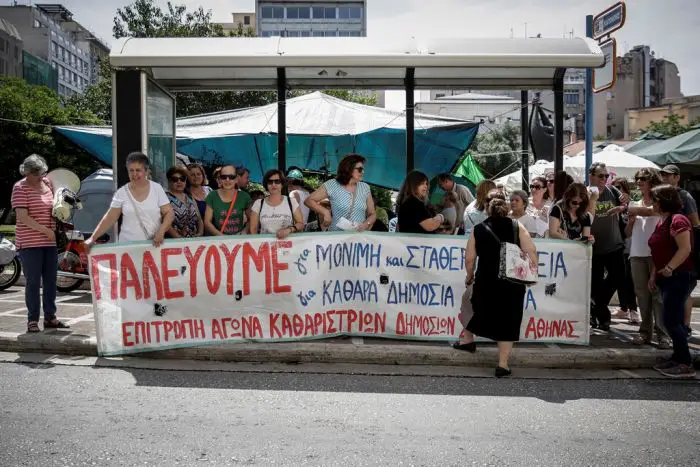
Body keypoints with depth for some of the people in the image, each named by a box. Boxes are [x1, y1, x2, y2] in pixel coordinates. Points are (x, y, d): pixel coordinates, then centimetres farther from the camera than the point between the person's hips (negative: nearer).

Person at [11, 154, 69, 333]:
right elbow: (23, 217, -16)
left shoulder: (47, 183, 11)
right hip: (29, 243, -6)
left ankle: (50, 317, 19)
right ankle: (32, 320, 6)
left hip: (50, 242, 6)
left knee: (50, 281, 10)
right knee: (33, 283, -2)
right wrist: (45, 230, -17)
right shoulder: (20, 188, -8)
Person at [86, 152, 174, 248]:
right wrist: (92, 238, -8)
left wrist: (161, 231, -18)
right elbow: (109, 218, 0)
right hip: (128, 244, 0)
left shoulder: (157, 188, 0)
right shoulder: (121, 193, 0)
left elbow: (169, 213, -2)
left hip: (153, 244, 0)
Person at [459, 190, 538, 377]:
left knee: (482, 311, 26)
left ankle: (467, 340, 44)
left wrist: (470, 276, 16)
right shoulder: (517, 227, -4)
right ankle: (502, 365, 7)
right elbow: (531, 253, -9)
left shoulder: (478, 229, -2)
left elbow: (470, 259, -1)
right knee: (507, 321, 6)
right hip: (513, 283, -1)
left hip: (486, 281, 1)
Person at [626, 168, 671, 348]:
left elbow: (651, 211, -20)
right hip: (637, 254, 5)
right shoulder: (634, 205, 18)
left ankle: (663, 334, -7)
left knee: (658, 293, -8)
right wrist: (631, 220, 1)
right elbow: (628, 233, 19)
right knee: (642, 293, 5)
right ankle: (645, 331, 11)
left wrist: (629, 209, -16)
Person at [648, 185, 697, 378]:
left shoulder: (678, 220, -14)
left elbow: (685, 248, -22)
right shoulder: (661, 222, 15)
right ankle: (678, 357, 20)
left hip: (680, 276, -10)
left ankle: (686, 365, -5)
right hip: (666, 278, 10)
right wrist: (654, 275, 16)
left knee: (671, 320, -11)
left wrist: (669, 268, -32)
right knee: (674, 320, 13)